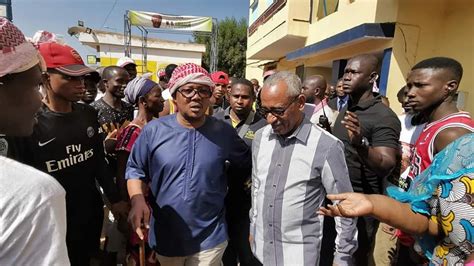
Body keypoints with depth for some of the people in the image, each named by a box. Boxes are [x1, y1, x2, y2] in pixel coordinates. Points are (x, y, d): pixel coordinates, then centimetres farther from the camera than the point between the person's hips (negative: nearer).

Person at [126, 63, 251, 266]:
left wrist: (222, 179, 2)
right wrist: (137, 200, -16)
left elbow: (245, 164, 9)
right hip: (165, 236, 2)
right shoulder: (153, 130, -8)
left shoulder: (224, 132, -7)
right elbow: (135, 168, 0)